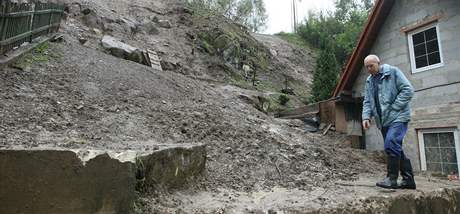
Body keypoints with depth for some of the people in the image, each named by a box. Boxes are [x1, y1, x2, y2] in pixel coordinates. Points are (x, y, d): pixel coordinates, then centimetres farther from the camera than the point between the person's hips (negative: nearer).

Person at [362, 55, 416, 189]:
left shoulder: (393, 72, -1)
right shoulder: (369, 81, 17)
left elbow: (408, 90, -7)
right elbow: (367, 102, 13)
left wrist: (394, 107, -13)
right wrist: (366, 116, -3)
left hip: (397, 117, -7)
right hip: (383, 121, 7)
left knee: (391, 145, -20)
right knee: (396, 149, 8)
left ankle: (392, 179, -12)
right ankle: (408, 179, 17)